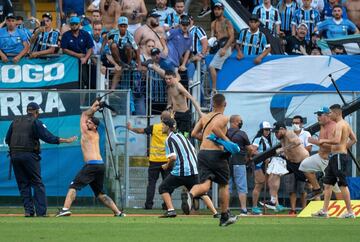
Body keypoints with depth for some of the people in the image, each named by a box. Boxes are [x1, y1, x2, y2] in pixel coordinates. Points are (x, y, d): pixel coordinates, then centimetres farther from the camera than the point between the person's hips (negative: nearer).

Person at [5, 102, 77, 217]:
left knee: (23, 184, 10)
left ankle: (28, 210, 2)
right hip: (29, 155, -4)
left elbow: (7, 140, 13)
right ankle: (41, 212, -6)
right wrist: (66, 140, -6)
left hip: (14, 155, 4)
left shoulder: (15, 121, 12)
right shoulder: (35, 122, -3)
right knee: (37, 183, 1)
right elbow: (48, 137, -10)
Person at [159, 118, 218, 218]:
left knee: (163, 188, 8)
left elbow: (173, 157, -17)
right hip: (194, 169, 7)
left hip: (180, 171, -7)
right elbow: (193, 151, 21)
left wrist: (167, 166, 0)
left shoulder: (169, 139, -6)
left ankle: (171, 210, -8)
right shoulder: (181, 136, 19)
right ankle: (215, 212, 4)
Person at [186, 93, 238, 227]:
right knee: (224, 185, 14)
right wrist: (226, 140, -14)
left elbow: (194, 133, 13)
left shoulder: (204, 117, 14)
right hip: (216, 153, -5)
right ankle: (225, 217, 22)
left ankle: (191, 194, -41)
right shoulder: (223, 118, -4)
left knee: (205, 184, -5)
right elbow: (215, 127, -24)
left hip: (202, 152, 5)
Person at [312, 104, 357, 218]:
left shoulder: (339, 125, -15)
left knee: (343, 185, -7)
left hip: (339, 157, -11)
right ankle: (324, 211, 15)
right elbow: (353, 139, 24)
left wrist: (324, 140, -16)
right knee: (327, 183, 12)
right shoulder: (346, 124, 16)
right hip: (334, 157, 11)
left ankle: (350, 212, -3)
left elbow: (337, 140, -29)